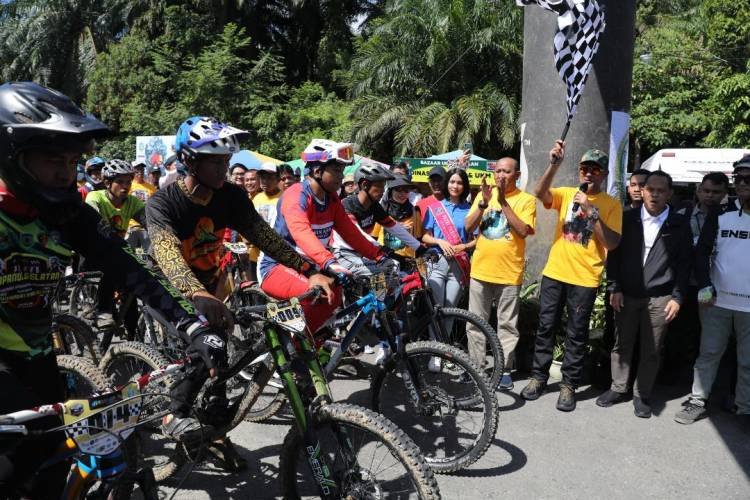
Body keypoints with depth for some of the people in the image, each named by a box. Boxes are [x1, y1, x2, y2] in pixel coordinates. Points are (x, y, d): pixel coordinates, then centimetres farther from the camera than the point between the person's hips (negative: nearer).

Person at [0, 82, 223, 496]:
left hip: (34, 352, 5)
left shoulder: (71, 214, -8)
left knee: (57, 455, 8)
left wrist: (190, 324, -25)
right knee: (38, 440, -19)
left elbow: (126, 269, -15)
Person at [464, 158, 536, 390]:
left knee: (507, 325, 6)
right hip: (480, 270, 3)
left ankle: (505, 369, 16)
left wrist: (503, 203, -17)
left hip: (509, 273, -3)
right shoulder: (484, 195, 7)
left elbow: (524, 231, -15)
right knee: (476, 323, 9)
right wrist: (484, 203, -14)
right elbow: (469, 227, 0)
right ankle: (475, 366, 20)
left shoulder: (526, 200, -1)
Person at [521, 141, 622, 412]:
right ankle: (539, 377, 24)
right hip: (554, 274, 2)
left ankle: (568, 385, 19)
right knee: (545, 327, 10)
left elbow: (612, 243, -11)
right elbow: (539, 192, -16)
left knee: (576, 335, 6)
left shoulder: (612, 204, -1)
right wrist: (555, 164, -27)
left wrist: (591, 211, -18)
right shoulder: (566, 194, 4)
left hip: (585, 279, -2)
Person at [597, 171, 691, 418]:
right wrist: (614, 288, -2)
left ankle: (642, 395, 22)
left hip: (659, 298, -1)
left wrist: (677, 297, -4)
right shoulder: (627, 218, 1)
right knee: (622, 344, 10)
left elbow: (684, 263, 2)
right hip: (626, 295, 1)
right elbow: (614, 254, 3)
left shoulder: (679, 224, 0)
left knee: (651, 350, 7)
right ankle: (618, 388, 25)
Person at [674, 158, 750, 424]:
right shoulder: (720, 215, 3)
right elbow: (702, 251, 4)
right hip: (717, 301, 1)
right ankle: (698, 402, 17)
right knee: (709, 353, 8)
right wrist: (705, 287, -6)